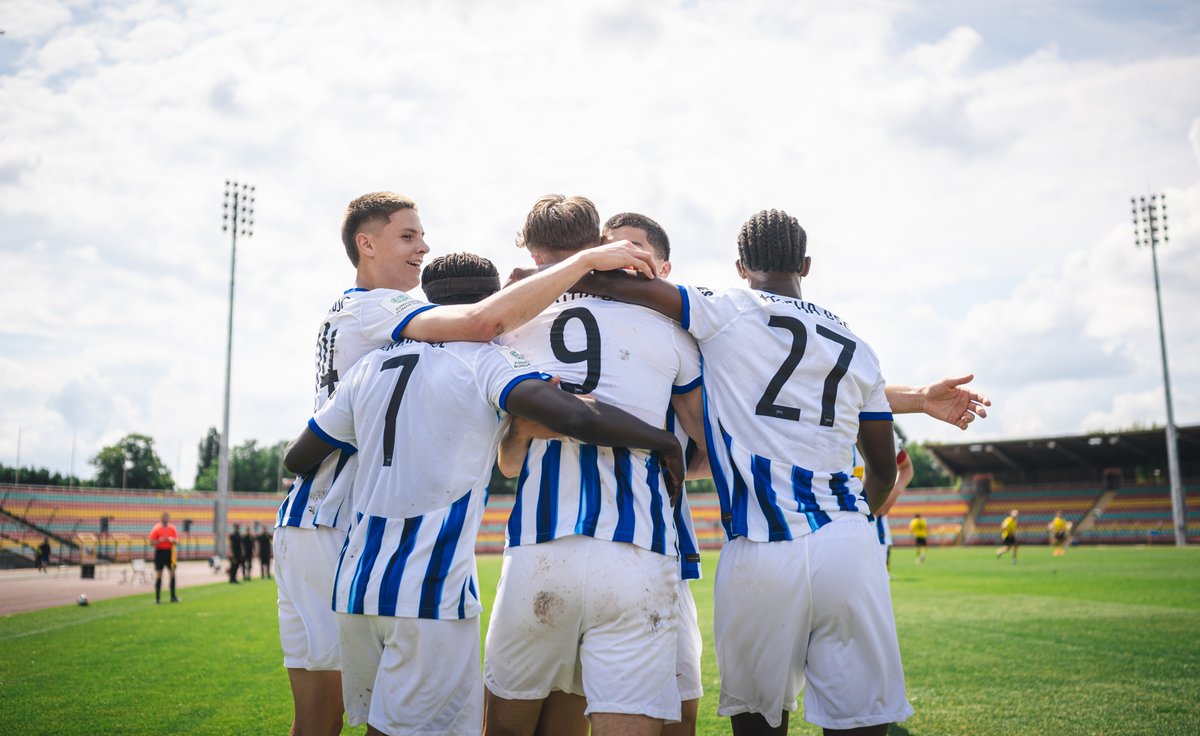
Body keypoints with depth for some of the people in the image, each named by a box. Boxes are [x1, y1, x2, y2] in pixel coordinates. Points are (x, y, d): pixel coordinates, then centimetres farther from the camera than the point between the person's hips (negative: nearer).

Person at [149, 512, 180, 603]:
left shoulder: (172, 528, 5)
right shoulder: (156, 529, -6)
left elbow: (177, 541, 7)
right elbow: (152, 543, -7)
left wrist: (172, 540, -14)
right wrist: (160, 540, -22)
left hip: (169, 552, 3)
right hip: (160, 552, -3)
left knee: (172, 573, 1)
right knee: (159, 575, -1)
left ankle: (173, 597, 7)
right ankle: (157, 598, 7)